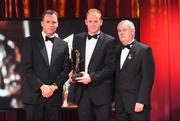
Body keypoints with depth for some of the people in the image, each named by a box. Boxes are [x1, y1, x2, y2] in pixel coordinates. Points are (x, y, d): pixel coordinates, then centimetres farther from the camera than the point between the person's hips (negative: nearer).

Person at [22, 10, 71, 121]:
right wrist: (42, 86, -12)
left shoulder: (63, 45, 11)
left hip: (55, 95, 2)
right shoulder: (30, 41, 3)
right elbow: (27, 68, -5)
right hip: (34, 95, -2)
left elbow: (66, 69, 6)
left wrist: (53, 87, -8)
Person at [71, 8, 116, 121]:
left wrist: (92, 77, -16)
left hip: (101, 91, -4)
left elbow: (110, 67, -8)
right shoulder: (78, 38, 12)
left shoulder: (109, 41, -2)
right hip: (82, 91, 4)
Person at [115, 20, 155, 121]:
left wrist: (141, 101, -17)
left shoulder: (144, 50, -4)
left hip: (137, 103, -5)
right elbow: (116, 77, 13)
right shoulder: (117, 50, 13)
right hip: (120, 105, 5)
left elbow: (148, 78, -10)